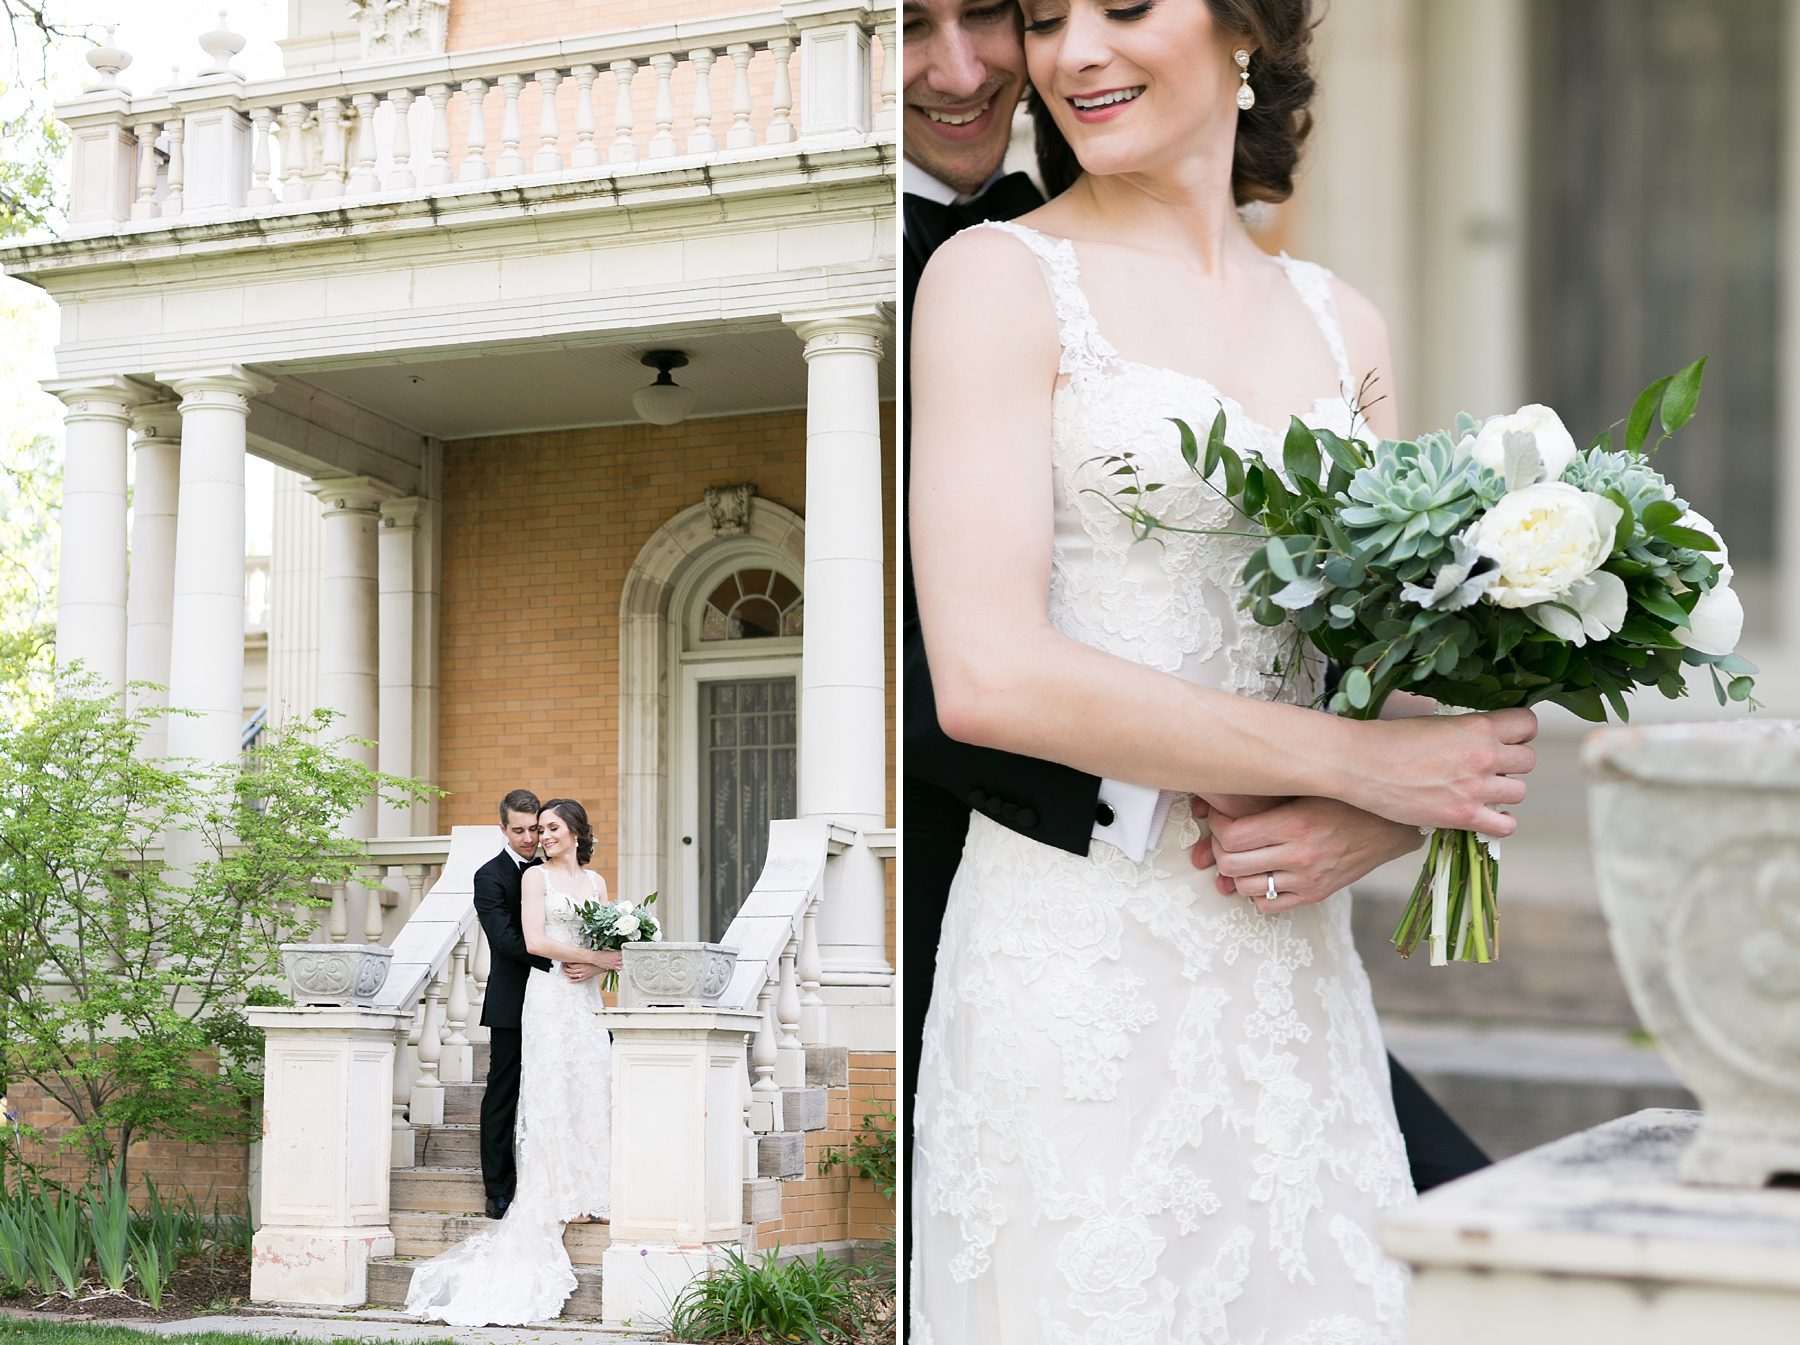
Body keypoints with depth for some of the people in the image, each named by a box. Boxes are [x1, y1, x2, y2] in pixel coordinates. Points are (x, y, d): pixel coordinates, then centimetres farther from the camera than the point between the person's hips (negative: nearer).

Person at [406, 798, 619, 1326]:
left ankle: (587, 1197, 5)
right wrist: (598, 956, -12)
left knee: (592, 1089, 1)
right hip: (549, 994, -5)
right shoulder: (535, 876, 1)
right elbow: (534, 942, -9)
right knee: (553, 1090, -7)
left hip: (586, 998, 5)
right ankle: (555, 1200, -6)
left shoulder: (595, 881, 16)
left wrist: (596, 968, -8)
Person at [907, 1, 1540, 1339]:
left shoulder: (1342, 323, 14)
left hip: (1296, 972, 5)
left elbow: (1415, 694, 15)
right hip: (1079, 964, -5)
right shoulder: (998, 278, -3)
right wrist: (1350, 759, -13)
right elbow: (988, 677, -15)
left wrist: (1357, 827, -7)